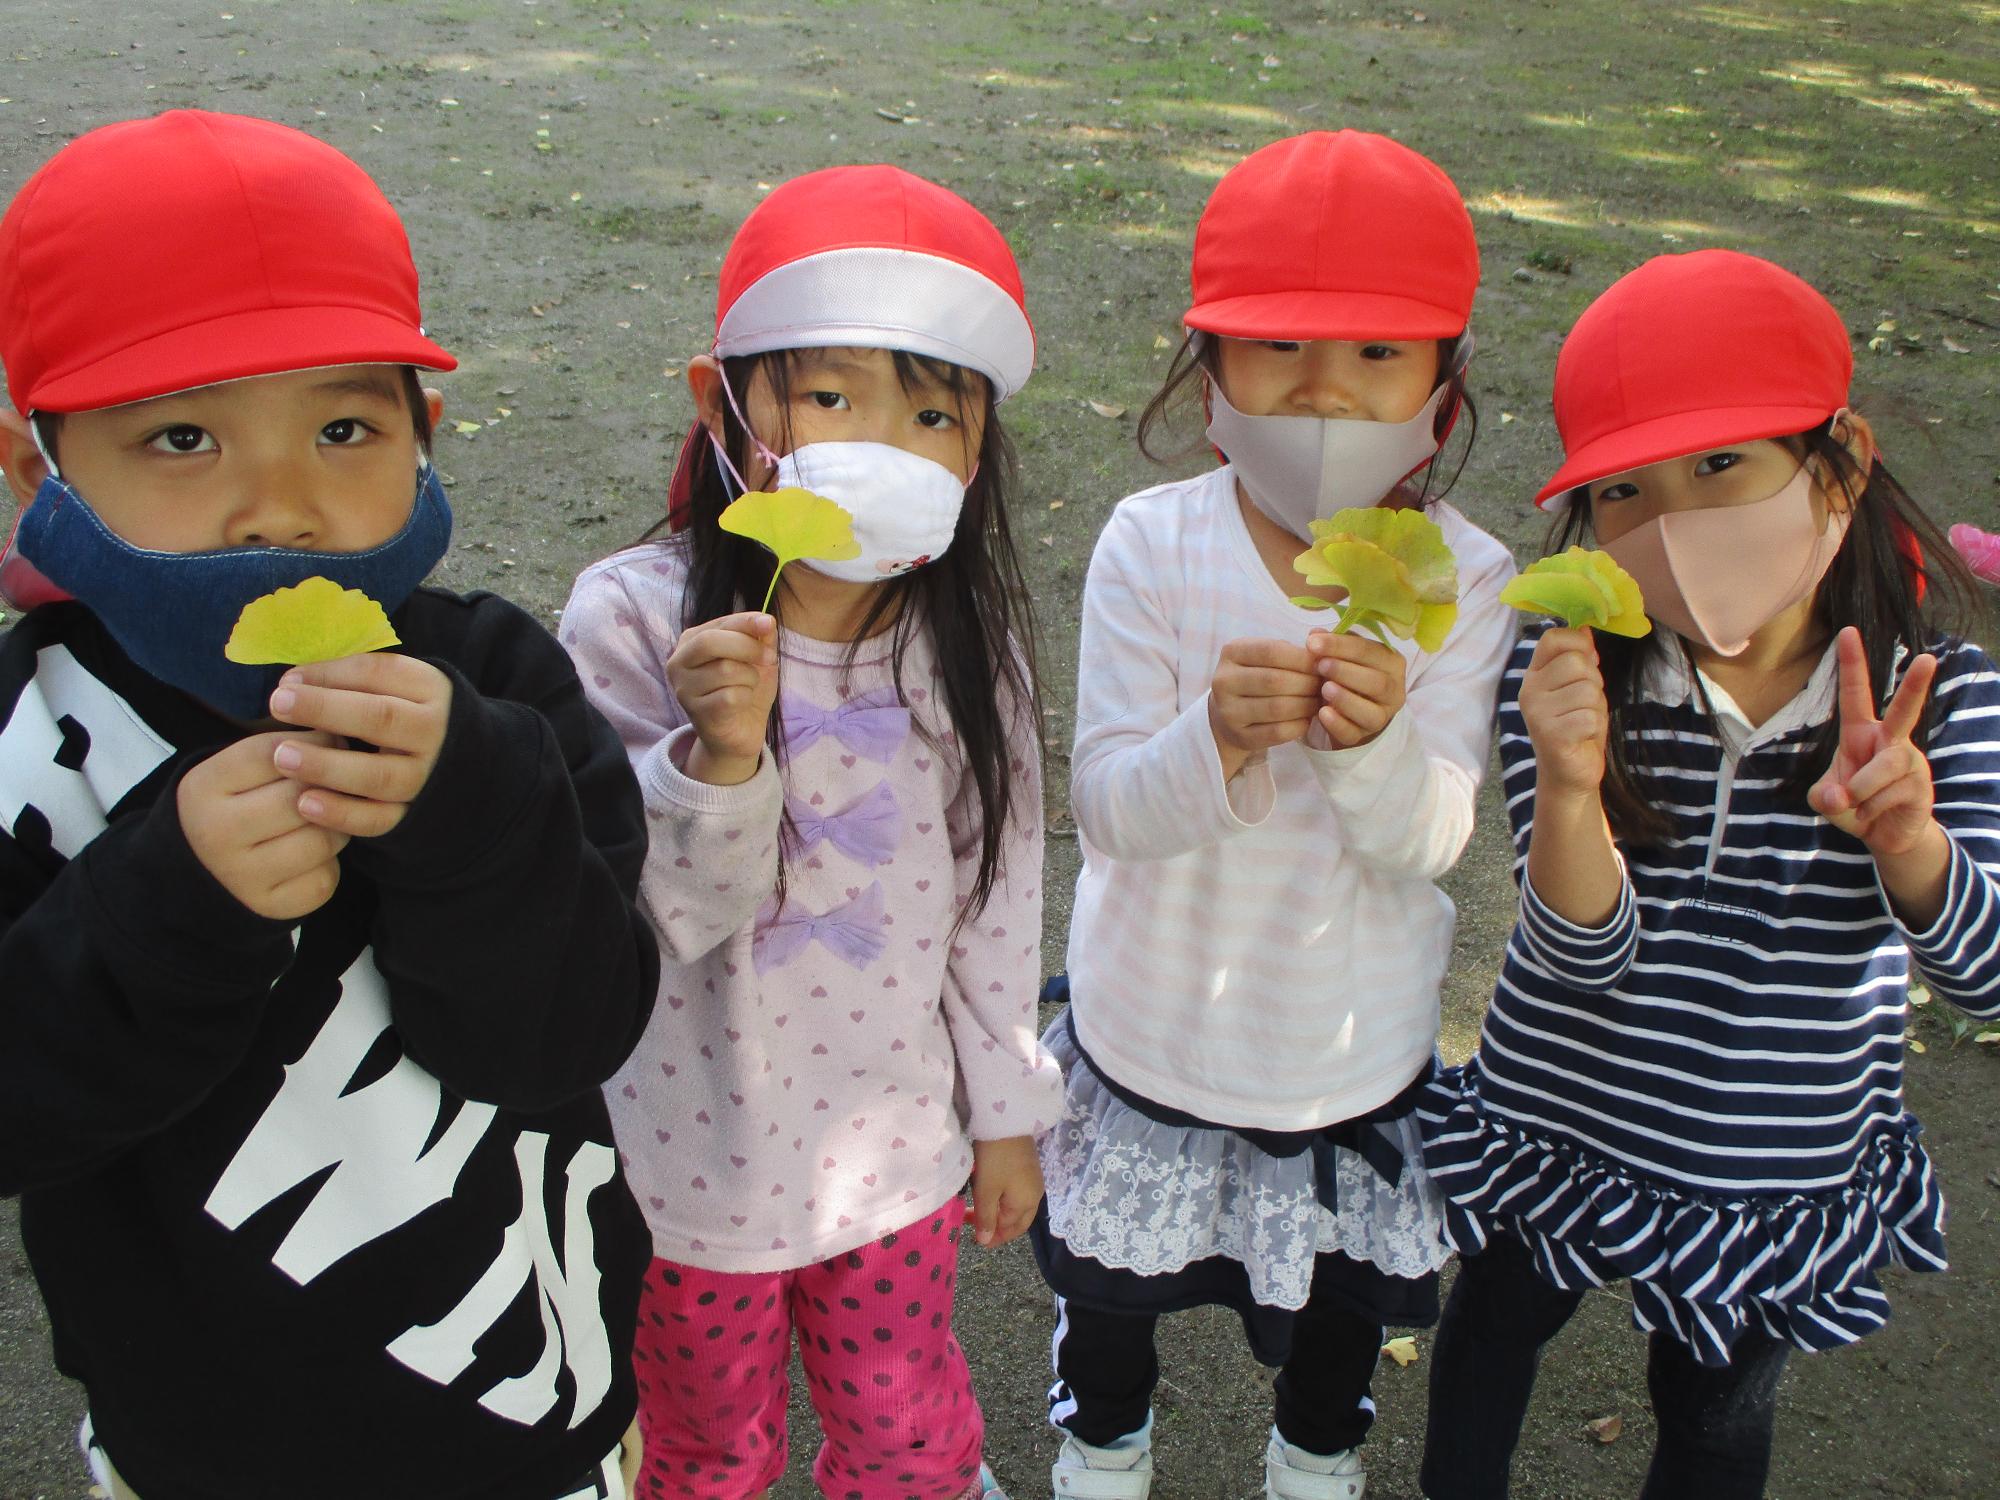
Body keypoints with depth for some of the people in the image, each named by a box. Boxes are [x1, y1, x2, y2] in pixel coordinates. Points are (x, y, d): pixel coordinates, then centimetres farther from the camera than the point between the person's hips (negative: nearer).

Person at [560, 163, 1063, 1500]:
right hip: (692, 1152, -2)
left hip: (896, 1142, 2)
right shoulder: (634, 622, -21)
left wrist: (1007, 1112, 7)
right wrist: (720, 755, -40)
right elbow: (661, 916, -21)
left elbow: (999, 893, 0)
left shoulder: (967, 641, -12)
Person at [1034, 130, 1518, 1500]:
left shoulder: (1465, 578, -17)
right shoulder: (1153, 545, -19)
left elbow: (1429, 838, -21)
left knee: (1346, 1285, 26)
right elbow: (1107, 809, -22)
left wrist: (1379, 742, -43)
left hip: (1351, 1042, 1)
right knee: (1108, 1277, 24)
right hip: (1153, 1021, 0)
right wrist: (1218, 738, -43)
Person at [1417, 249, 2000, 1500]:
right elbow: (1588, 955, -24)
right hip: (1558, 1128, 0)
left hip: (1784, 1176, 1)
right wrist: (1568, 787, -43)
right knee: (1494, 1334, 27)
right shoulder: (1569, 677, -22)